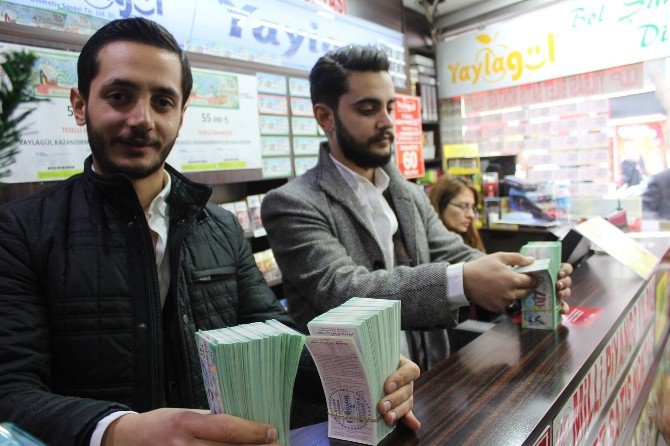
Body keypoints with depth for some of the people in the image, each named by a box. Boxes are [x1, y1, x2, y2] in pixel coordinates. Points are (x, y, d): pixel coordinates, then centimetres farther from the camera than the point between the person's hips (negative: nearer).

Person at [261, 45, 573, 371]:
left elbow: (455, 256, 4)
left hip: (432, 377, 6)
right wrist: (462, 282, -32)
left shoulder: (412, 197, 10)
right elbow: (342, 291, -23)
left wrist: (528, 278, -15)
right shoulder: (291, 205, -11)